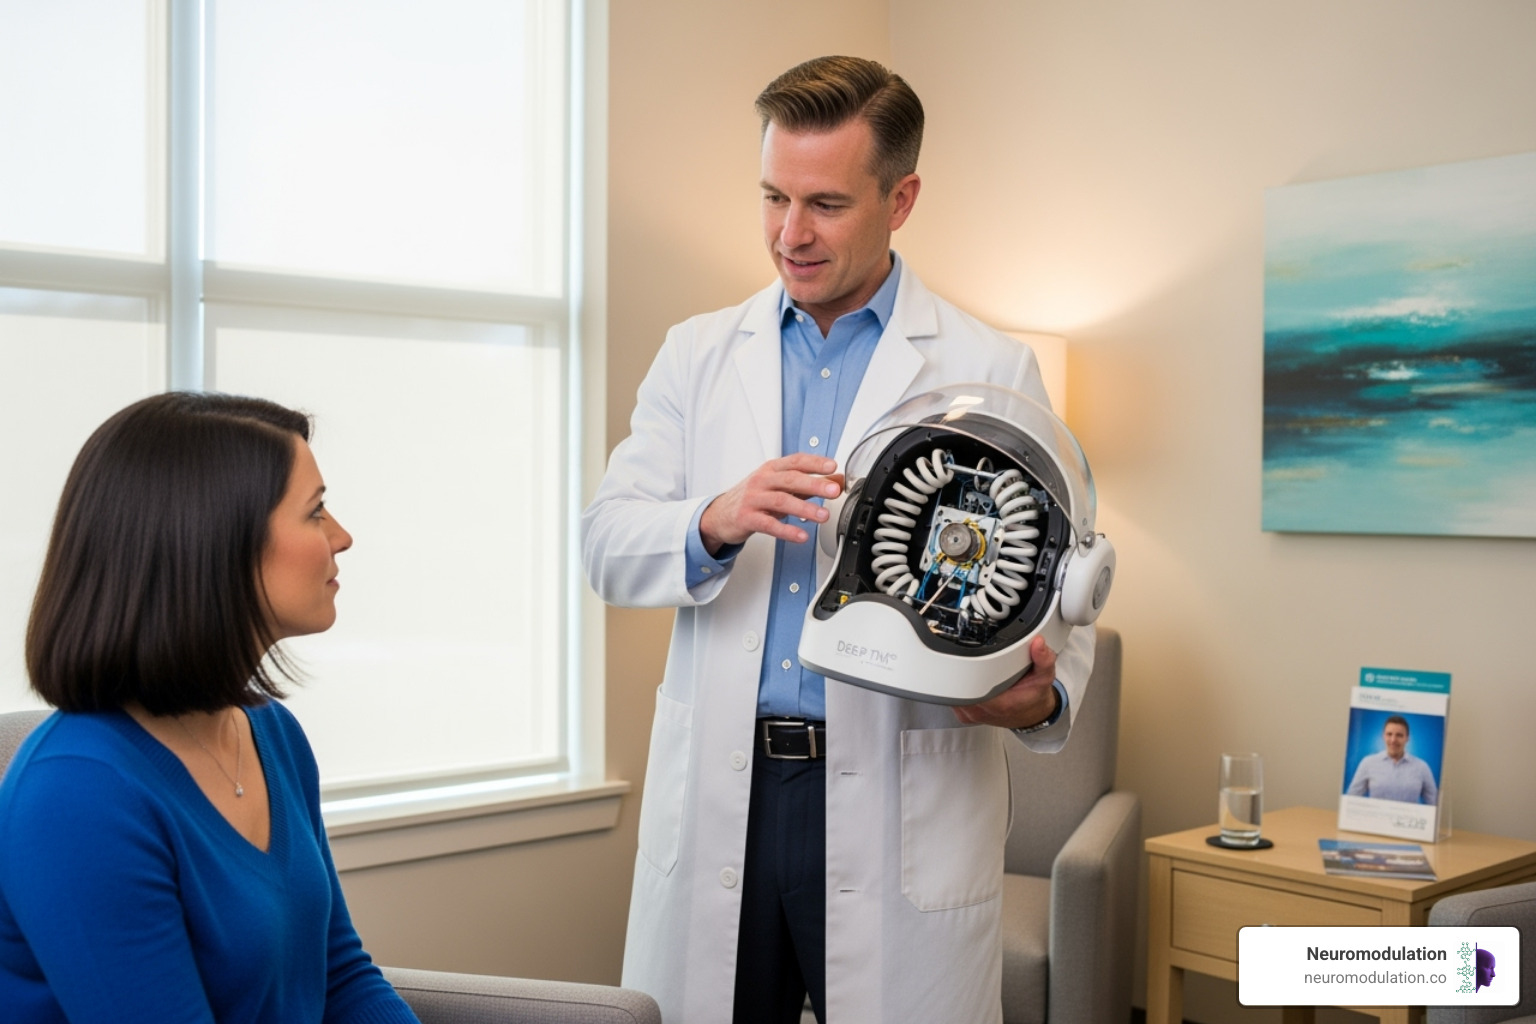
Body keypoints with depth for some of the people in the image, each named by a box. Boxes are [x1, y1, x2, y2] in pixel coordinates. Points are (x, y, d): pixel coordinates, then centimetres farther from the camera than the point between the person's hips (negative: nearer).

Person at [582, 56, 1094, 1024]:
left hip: (900, 807, -2)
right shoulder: (698, 354, 10)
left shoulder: (991, 370, 1)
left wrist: (1043, 697, -22)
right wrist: (716, 522, -19)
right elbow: (605, 541, 2)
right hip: (719, 793, 3)